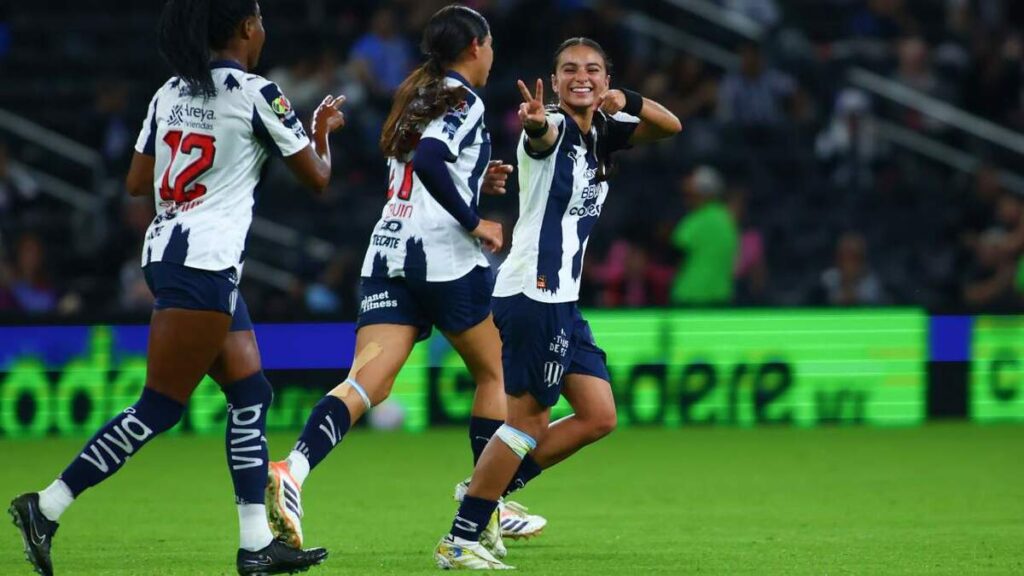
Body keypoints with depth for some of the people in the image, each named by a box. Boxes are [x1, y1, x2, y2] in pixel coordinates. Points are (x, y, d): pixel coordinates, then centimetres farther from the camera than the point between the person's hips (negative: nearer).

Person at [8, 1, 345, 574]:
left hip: (166, 251, 9)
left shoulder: (172, 93, 10)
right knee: (160, 408, -6)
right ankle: (47, 508, -7)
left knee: (251, 394, 11)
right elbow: (317, 177, -2)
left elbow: (138, 182, 16)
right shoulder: (256, 95, -10)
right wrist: (324, 129, 18)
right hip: (206, 262, -9)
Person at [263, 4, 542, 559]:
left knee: (368, 381, -9)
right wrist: (474, 222, -14)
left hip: (388, 253, 6)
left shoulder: (417, 97, 20)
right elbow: (429, 160, -22)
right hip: (444, 255, -6)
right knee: (493, 372, 14)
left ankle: (293, 469, -35)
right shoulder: (463, 101, -5)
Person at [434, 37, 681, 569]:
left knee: (598, 415, 8)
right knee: (529, 421, -8)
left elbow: (670, 127, 10)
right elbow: (542, 135, -35)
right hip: (533, 294, -9)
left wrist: (627, 101, -12)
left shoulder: (602, 131, 12)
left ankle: (487, 490, 14)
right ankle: (459, 542, -3)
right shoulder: (554, 129, -12)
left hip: (561, 301, 9)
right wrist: (537, 122, -61)